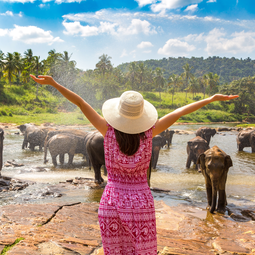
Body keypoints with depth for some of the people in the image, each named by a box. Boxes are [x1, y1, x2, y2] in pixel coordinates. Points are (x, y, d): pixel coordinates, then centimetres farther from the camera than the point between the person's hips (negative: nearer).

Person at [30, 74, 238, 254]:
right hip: (141, 203, 0)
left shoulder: (109, 130, -13)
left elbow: (80, 103, -14)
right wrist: (212, 98, 0)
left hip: (111, 202, 1)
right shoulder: (148, 132, -13)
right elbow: (180, 111, -6)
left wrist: (54, 83, -11)